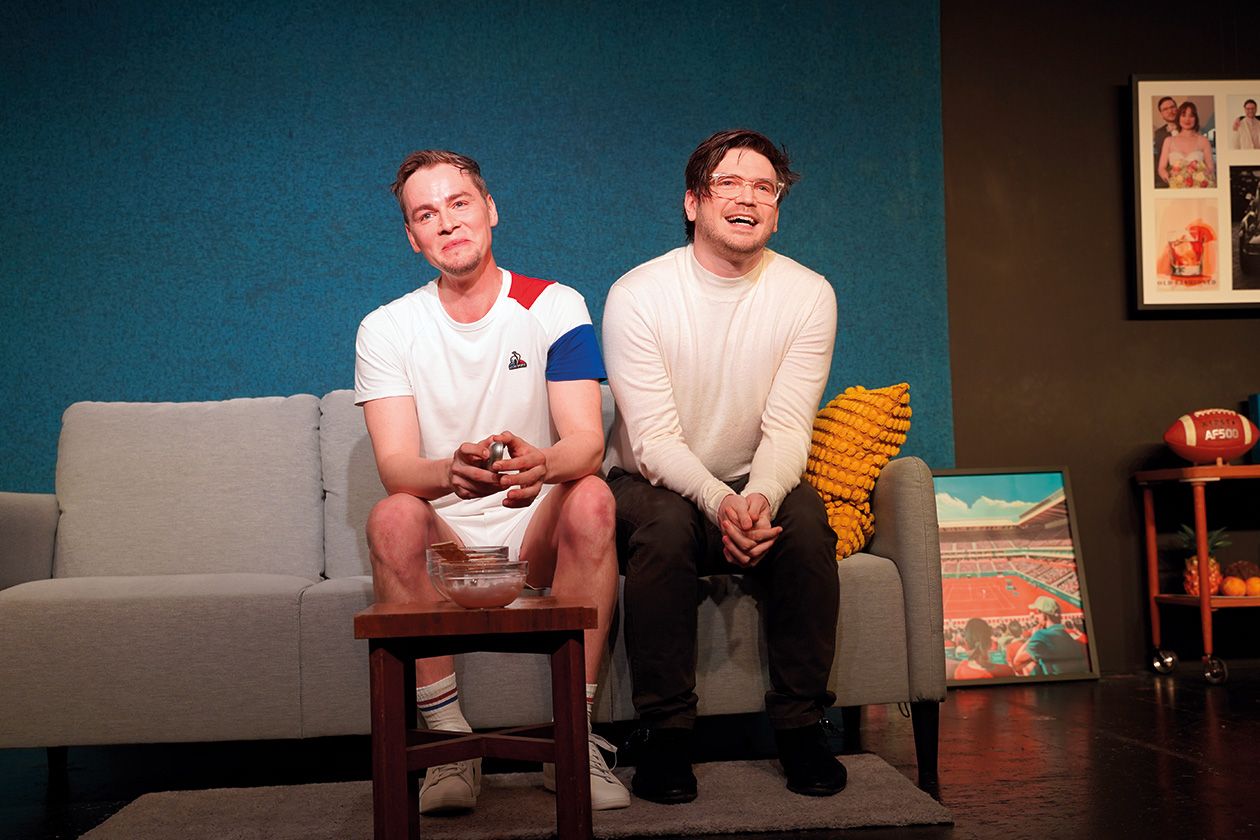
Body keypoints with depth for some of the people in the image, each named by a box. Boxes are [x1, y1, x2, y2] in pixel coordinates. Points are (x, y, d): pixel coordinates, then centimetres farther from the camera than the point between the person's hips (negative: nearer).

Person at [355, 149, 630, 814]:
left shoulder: (554, 308, -1)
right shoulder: (386, 329, 1)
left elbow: (587, 440, -15)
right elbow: (394, 465, -14)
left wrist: (542, 464, -41)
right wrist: (451, 471, -40)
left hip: (538, 533, 0)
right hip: (444, 537, 1)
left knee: (591, 498, -31)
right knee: (392, 517, -31)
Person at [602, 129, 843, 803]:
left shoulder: (808, 296, -5)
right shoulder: (637, 295, -12)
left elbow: (787, 429, -12)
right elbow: (655, 441, -18)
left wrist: (759, 498, -35)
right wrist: (719, 503, -37)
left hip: (754, 490, 2)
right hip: (654, 485, -2)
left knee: (806, 517, -29)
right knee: (664, 524, -35)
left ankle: (800, 724, -14)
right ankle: (665, 734, -19)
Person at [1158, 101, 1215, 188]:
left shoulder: (1203, 141, 10)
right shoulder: (1169, 141, 13)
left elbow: (1211, 169, 7)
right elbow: (1162, 168, 10)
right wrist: (1167, 176, -12)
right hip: (1176, 189, 0)